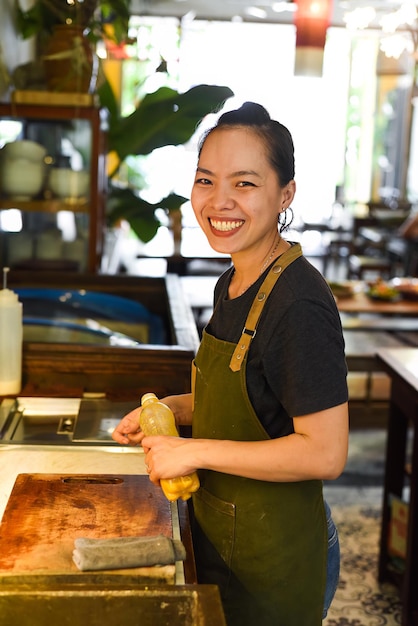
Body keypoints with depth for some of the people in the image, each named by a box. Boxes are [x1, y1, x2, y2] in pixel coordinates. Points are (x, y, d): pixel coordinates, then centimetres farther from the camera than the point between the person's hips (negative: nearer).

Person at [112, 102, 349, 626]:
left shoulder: (300, 302, -25)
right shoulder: (232, 284, 3)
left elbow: (325, 453, -27)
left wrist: (194, 451, -23)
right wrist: (170, 409, 0)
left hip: (274, 561, -8)